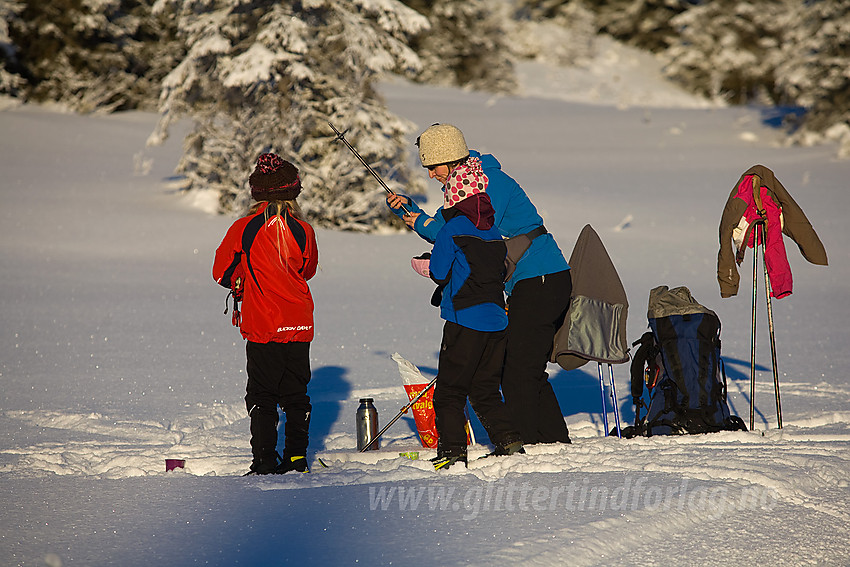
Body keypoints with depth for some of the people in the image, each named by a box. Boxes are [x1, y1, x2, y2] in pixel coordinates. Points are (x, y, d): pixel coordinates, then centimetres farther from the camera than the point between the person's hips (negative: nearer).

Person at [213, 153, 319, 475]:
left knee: (261, 397, 4)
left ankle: (266, 462, 0)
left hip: (262, 327, -3)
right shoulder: (303, 231, -2)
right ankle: (297, 459, 15)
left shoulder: (244, 228, -9)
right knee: (296, 396, 13)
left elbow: (222, 272, 0)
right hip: (300, 326, 3)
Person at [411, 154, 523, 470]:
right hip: (496, 320, 7)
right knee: (485, 390, 17)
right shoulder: (493, 231, 13)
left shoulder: (454, 227, -9)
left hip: (465, 321, -7)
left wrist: (424, 265, 15)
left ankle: (452, 451, -6)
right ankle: (508, 441, 11)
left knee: (449, 390, -1)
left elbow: (439, 272, -7)